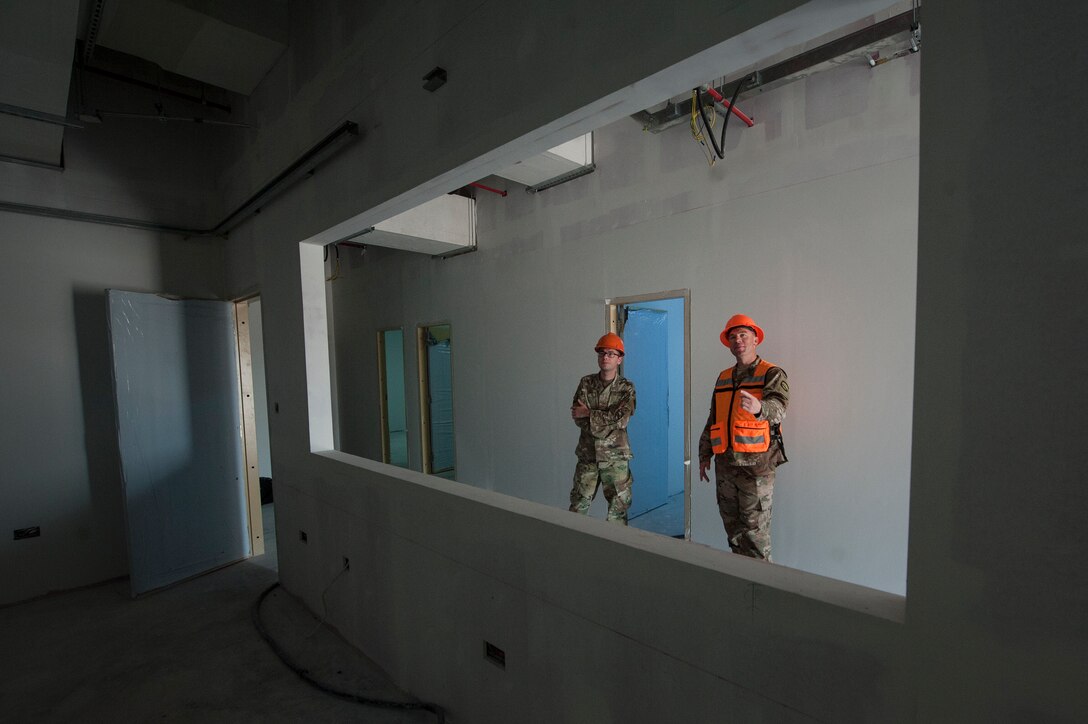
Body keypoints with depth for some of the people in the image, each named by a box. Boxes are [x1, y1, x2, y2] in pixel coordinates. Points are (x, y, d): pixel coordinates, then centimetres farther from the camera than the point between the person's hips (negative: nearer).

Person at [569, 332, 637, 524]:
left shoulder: (626, 388, -3)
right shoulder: (586, 383, 3)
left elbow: (621, 419, -16)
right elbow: (577, 417, -6)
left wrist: (588, 413, -14)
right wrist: (607, 421, -16)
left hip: (615, 457, -2)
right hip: (587, 454, 2)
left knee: (618, 509, 8)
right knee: (578, 506, 12)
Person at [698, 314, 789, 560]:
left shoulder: (772, 374, -3)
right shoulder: (723, 378, 13)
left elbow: (778, 408, -24)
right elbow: (712, 420, 18)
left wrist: (759, 408, -47)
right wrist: (704, 455, 15)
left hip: (756, 465, -6)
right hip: (725, 465, 6)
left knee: (755, 532, -2)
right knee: (733, 529, 16)